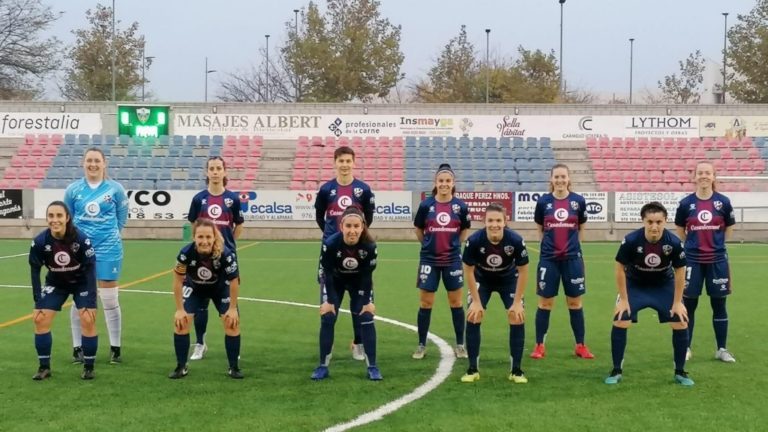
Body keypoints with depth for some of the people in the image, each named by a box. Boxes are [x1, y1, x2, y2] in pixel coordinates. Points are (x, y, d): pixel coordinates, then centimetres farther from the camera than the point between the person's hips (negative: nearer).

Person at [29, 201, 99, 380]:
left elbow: (90, 270, -22)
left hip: (82, 283, -2)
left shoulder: (81, 239, -31)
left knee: (88, 320, -14)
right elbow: (35, 272, -12)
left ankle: (88, 367, 3)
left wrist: (89, 303, -23)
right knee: (40, 319, -6)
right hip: (55, 283, 2)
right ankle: (44, 367, 9)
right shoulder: (40, 241, -25)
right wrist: (38, 303, -13)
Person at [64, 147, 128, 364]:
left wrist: (109, 232, 6)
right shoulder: (73, 189, 1)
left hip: (108, 249, -1)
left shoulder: (115, 188, -2)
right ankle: (78, 347, 17)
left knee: (109, 299, 2)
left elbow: (122, 216, 8)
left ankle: (115, 348, 12)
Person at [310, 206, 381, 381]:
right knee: (327, 319, -7)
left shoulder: (370, 246, -33)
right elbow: (326, 273, -23)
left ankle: (372, 367, 0)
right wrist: (328, 300, -20)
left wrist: (367, 301, -16)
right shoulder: (330, 244, -36)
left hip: (359, 282, 1)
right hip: (334, 281, 0)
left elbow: (367, 275, -19)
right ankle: (323, 366, 5)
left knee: (367, 318, -9)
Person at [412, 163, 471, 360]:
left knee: (456, 302, 7)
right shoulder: (426, 205, -7)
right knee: (425, 303, 3)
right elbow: (418, 229, 7)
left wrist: (453, 245, 6)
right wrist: (430, 244, 10)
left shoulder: (461, 206, -5)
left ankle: (460, 345, 18)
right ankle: (422, 345, 14)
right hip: (429, 260, 0)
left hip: (452, 260, 1)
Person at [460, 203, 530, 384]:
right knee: (473, 316, -11)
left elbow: (523, 271, -18)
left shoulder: (516, 240, -33)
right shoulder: (474, 240, -33)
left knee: (517, 317, -10)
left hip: (509, 279, 0)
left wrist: (517, 302, -16)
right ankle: (472, 369, 1)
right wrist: (476, 301, -15)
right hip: (482, 280, 0)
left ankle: (516, 370, 3)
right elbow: (469, 270, -17)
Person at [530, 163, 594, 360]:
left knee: (575, 302, 7)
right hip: (548, 258, 0)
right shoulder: (543, 201, -2)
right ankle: (539, 346, 14)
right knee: (545, 302, 5)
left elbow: (581, 228, 11)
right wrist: (551, 241, 3)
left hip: (572, 258, 0)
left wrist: (570, 242, 6)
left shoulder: (578, 201, -2)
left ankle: (580, 346, 18)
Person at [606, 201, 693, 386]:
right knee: (619, 322, -13)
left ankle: (680, 372, 11)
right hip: (635, 285, -1)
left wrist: (677, 302, -9)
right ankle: (616, 371, 2)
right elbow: (620, 269, -16)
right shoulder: (631, 240, -30)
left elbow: (679, 272, -11)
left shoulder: (674, 242, -26)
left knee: (681, 323, -7)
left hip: (664, 286, 1)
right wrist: (624, 300, -13)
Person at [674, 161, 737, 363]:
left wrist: (715, 242, 9)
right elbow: (680, 230, 9)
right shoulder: (686, 203, -4)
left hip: (717, 260, 0)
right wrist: (695, 243, 6)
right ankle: (685, 348, 17)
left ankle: (722, 349, 19)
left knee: (719, 305, 8)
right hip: (692, 261, 0)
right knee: (689, 304, 6)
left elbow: (729, 229, 10)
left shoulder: (723, 202, -4)